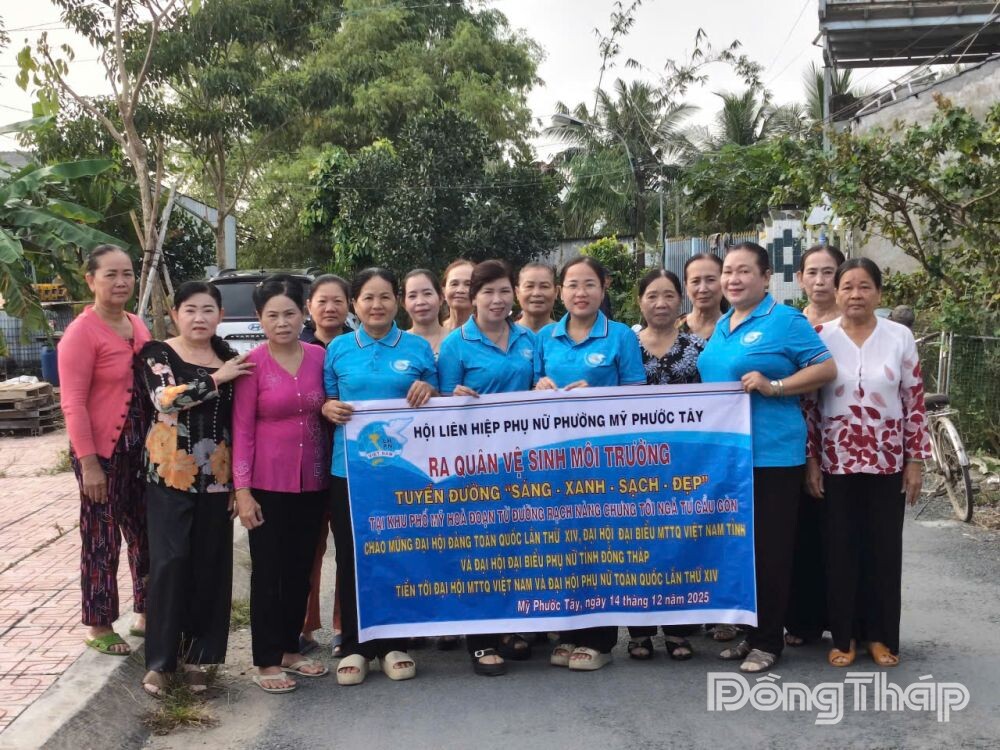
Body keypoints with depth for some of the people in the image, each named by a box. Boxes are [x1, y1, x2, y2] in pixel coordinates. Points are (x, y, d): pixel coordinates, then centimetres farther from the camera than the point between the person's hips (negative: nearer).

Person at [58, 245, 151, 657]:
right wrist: (88, 463, -19)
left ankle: (145, 613, 30)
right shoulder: (81, 332, -13)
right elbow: (73, 403, -16)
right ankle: (98, 627, 19)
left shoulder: (138, 326, 9)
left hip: (142, 448, 7)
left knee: (145, 533, 15)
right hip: (102, 452, -7)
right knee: (102, 540, 4)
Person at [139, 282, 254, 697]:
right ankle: (159, 660, 6)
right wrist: (216, 379, -14)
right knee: (170, 561, -6)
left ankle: (197, 655, 17)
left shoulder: (230, 359, 10)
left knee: (211, 565, 4)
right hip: (170, 474, -3)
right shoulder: (157, 353, 1)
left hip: (217, 475, 3)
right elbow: (165, 399, -19)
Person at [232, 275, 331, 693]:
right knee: (268, 572, 4)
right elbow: (242, 430, -8)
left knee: (301, 569, 13)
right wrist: (242, 490, -11)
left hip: (312, 482, 4)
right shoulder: (253, 364, -8)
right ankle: (267, 662, 15)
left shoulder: (319, 357, 2)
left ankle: (290, 650, 28)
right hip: (268, 484, -4)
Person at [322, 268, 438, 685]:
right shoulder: (338, 350, 6)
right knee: (351, 558, 6)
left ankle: (393, 644, 22)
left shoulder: (418, 348, 5)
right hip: (349, 468, 1)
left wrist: (429, 392, -11)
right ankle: (355, 646, 19)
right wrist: (329, 408, -11)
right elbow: (326, 401, 11)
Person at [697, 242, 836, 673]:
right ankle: (745, 629, 26)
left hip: (772, 453, -8)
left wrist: (772, 386, -20)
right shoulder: (721, 326, 15)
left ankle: (768, 640, 12)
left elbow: (826, 369, -11)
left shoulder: (786, 321, -7)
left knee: (769, 549, 0)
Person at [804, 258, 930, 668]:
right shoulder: (820, 337, -2)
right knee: (841, 549, 6)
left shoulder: (900, 336, 0)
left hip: (887, 461, 1)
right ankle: (843, 635, 17)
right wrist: (810, 459, -4)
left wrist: (916, 460, -1)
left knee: (884, 548, 8)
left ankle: (881, 634, 21)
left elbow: (914, 402, 2)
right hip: (836, 461, -1)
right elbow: (808, 403, 0)